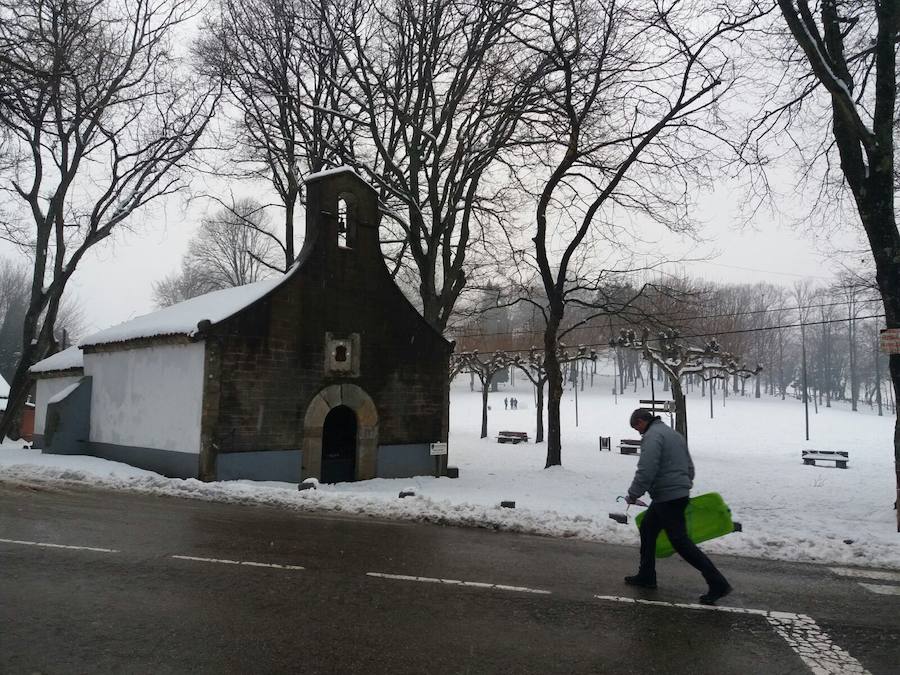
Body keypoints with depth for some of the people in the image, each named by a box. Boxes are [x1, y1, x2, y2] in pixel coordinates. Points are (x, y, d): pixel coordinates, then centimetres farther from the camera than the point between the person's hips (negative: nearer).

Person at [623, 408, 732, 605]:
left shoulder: (652, 436, -14)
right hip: (680, 493, 10)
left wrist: (633, 494, -13)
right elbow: (689, 465, 23)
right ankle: (646, 576, 27)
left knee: (680, 541, -5)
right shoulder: (673, 433, 18)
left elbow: (646, 471, -23)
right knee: (647, 529, 19)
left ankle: (718, 583, -3)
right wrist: (686, 485, 28)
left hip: (668, 498, -10)